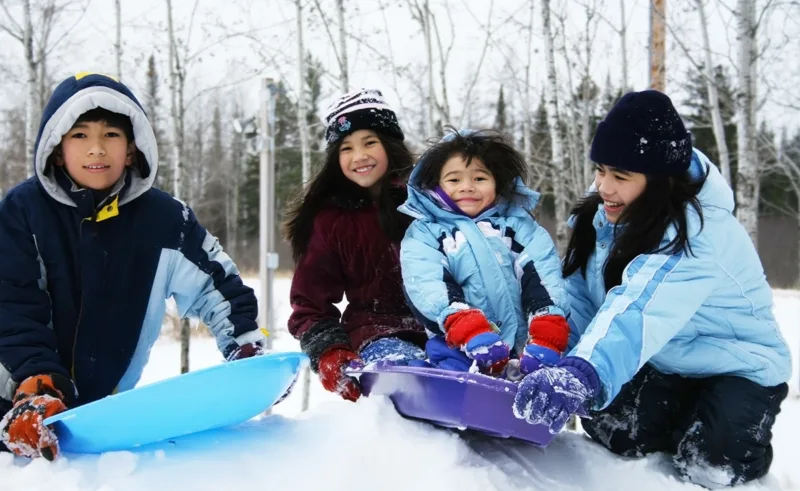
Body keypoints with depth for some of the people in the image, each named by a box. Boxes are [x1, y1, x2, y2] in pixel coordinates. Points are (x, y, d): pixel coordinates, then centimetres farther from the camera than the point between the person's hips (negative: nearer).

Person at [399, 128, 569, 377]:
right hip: (461, 348, -1)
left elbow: (542, 277, 5)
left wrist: (547, 334, -17)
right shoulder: (424, 234, 14)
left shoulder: (519, 225, 20)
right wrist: (471, 332, -24)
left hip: (526, 342, 2)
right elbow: (428, 286, -5)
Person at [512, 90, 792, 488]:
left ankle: (742, 435, 9)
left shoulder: (698, 233, -33)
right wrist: (547, 358, -27)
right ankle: (684, 419, 14)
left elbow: (639, 312, -51)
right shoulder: (604, 216, -8)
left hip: (736, 365, -5)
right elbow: (578, 297, -10)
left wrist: (582, 375, -67)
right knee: (611, 431, -18)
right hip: (666, 365, 6)